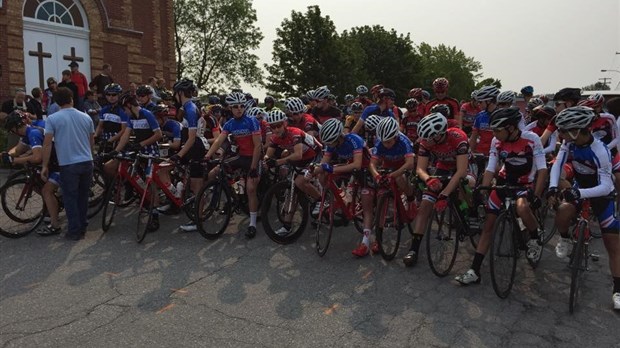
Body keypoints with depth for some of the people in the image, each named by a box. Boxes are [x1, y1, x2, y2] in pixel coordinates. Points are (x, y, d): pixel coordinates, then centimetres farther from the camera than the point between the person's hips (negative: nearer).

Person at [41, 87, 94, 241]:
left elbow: (47, 144, -7)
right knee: (83, 196, 15)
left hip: (68, 164, -4)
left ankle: (75, 231, 9)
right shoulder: (86, 117, 7)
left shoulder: (52, 119, -4)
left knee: (70, 198, 5)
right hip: (87, 162, 4)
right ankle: (83, 227, 23)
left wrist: (45, 166, -1)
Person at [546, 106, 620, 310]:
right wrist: (552, 187, -33)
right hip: (579, 187, 4)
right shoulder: (569, 143, -17)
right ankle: (565, 240, 4)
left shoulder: (600, 151, -32)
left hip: (600, 193, -3)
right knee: (562, 213, -29)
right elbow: (557, 164, -16)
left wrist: (580, 193, -48)